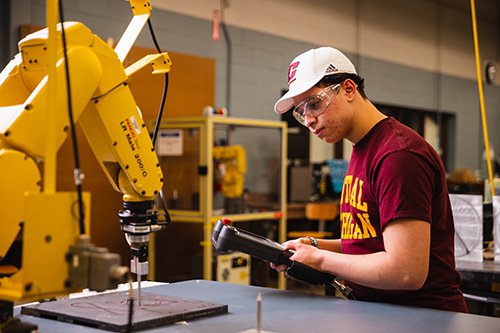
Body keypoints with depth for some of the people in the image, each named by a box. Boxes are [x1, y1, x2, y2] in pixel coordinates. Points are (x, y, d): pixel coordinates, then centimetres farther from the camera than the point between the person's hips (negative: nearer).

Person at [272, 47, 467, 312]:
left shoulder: (398, 154, -16)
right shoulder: (361, 151, 12)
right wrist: (316, 246, 4)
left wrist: (320, 259, -11)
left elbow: (406, 272, -21)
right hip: (375, 312, 8)